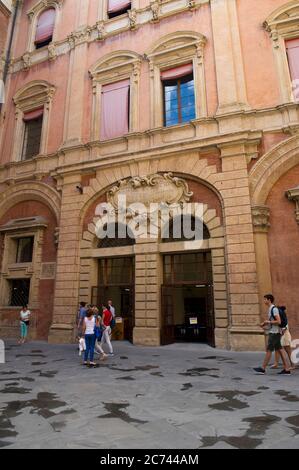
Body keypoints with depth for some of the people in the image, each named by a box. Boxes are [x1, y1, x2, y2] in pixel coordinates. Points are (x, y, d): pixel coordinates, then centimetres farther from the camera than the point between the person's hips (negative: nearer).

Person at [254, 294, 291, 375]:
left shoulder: (274, 309, -16)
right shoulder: (270, 309, 14)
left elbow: (278, 321, -21)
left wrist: (268, 322, -13)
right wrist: (265, 324, 9)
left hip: (274, 333, -10)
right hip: (273, 332, 10)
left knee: (269, 350, -4)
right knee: (280, 350, 9)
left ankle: (263, 368, 1)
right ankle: (286, 369, 12)